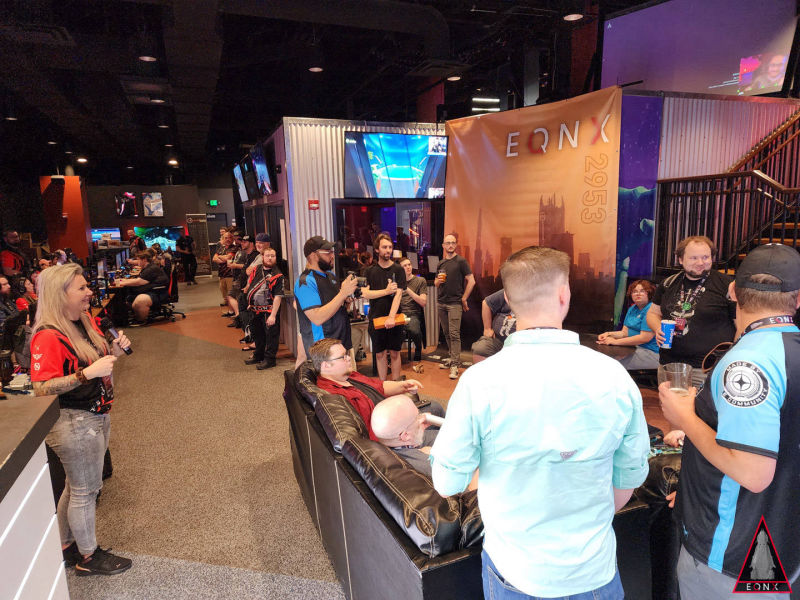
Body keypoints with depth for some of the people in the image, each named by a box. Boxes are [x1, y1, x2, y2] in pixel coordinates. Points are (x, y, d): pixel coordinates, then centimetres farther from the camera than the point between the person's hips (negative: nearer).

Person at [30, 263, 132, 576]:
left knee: (76, 486, 22)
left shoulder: (85, 322, 3)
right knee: (85, 490, 9)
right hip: (74, 423, -8)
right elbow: (41, 389, -26)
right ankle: (88, 557, 28)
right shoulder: (48, 337, -22)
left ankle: (66, 546, 41)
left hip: (97, 416, 8)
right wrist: (88, 372, -32)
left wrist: (114, 349, -2)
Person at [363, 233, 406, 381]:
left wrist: (391, 317, -20)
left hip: (394, 319, -2)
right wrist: (386, 291, -13)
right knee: (380, 354, 9)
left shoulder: (398, 269, 0)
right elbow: (365, 293, -4)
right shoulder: (370, 271, 6)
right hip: (375, 318, 2)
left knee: (394, 353, 5)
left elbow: (398, 294, -10)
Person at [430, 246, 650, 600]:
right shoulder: (615, 377, -15)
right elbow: (630, 477, -2)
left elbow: (447, 485, -14)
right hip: (594, 570, 2)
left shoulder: (479, 382, -22)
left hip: (513, 570, -1)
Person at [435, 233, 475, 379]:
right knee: (446, 333, 11)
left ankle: (455, 365, -9)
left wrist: (464, 299, -7)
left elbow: (471, 281, -6)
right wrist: (438, 281, -1)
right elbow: (436, 282, 23)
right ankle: (453, 358, 23)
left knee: (454, 334, -10)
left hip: (455, 303, -6)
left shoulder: (461, 261, -3)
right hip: (442, 303, 6)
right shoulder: (441, 263, 14)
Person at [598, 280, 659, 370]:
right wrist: (609, 334, -6)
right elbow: (625, 332, 14)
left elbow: (645, 338, -21)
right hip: (634, 348, 9)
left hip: (651, 352, -9)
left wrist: (616, 341, -19)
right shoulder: (632, 309, 16)